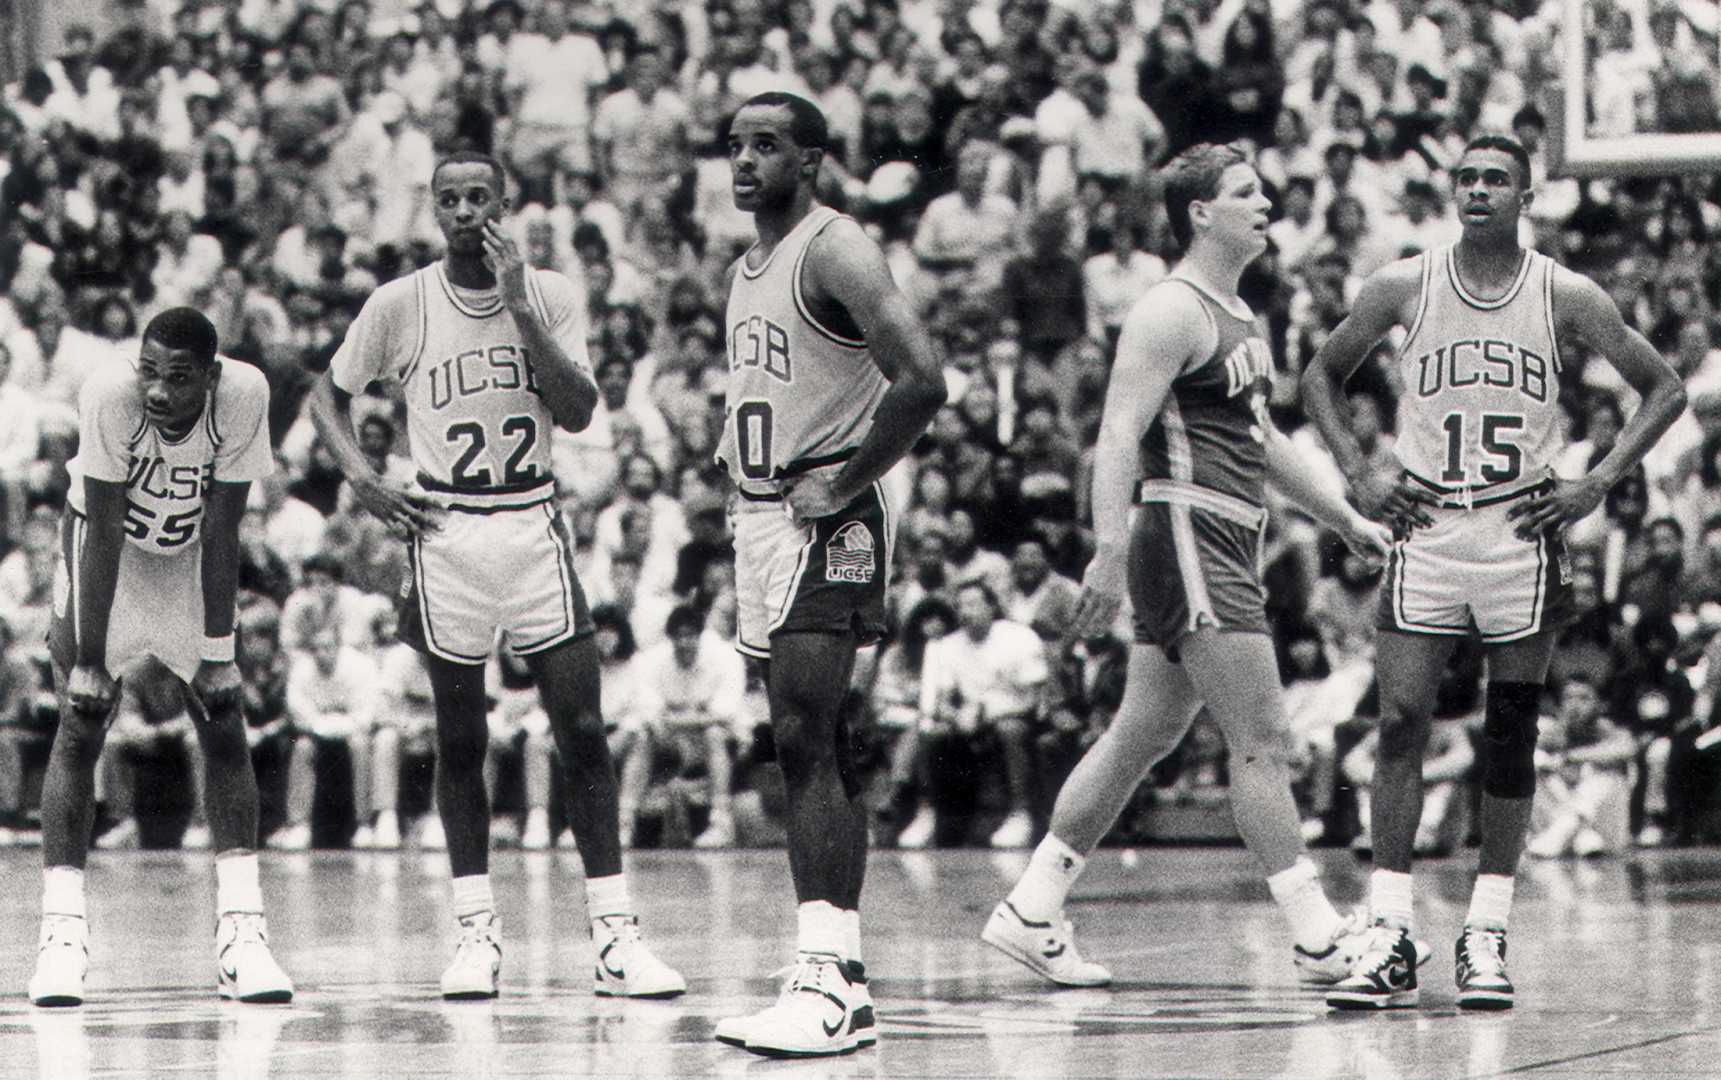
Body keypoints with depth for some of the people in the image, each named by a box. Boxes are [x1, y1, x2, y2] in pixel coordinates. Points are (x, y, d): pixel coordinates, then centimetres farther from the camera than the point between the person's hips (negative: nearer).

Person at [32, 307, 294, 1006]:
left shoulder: (243, 396, -28)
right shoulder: (110, 396, -33)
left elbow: (221, 534, -21)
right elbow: (104, 533, -27)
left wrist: (218, 653, -20)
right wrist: (88, 659, -26)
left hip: (190, 555, 2)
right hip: (106, 549, -2)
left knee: (224, 726, -5)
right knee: (81, 726, -11)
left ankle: (240, 931, -5)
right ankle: (62, 932, -10)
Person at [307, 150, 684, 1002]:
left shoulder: (549, 295, 1)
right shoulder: (400, 305, -1)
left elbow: (579, 411, -9)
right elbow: (330, 394, 11)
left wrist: (518, 308, -15)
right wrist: (359, 471, -6)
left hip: (533, 523, 0)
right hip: (444, 526, 0)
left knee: (582, 730, -5)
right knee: (459, 739, 4)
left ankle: (613, 934, -2)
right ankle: (476, 931, 12)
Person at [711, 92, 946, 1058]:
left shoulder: (835, 252, -12)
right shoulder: (749, 269, 17)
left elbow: (921, 381, -23)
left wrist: (842, 485, -18)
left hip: (828, 521, -9)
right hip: (762, 516, 10)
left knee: (807, 740, -16)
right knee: (819, 750, 9)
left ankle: (825, 977, -19)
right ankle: (846, 984, 12)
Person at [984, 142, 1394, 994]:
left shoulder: (1237, 317, 19)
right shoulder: (1171, 313, -11)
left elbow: (1260, 436, 31)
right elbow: (1119, 435, -20)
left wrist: (1343, 519, 32)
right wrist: (1110, 550, -30)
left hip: (1225, 551, 10)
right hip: (1187, 537, -10)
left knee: (1141, 738, 11)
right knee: (1262, 741, -9)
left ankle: (1031, 914, 15)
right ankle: (1319, 938, -7)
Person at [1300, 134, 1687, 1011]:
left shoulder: (1564, 297, -2)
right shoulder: (1402, 287, 1)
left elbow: (1664, 390, 6)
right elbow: (1322, 374, 15)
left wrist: (1598, 483, -3)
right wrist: (1357, 472, 3)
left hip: (1524, 535, 0)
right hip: (1426, 529, 0)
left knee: (1511, 734, 3)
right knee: (1399, 725, -8)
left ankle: (1486, 936, 10)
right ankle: (1390, 942, -6)